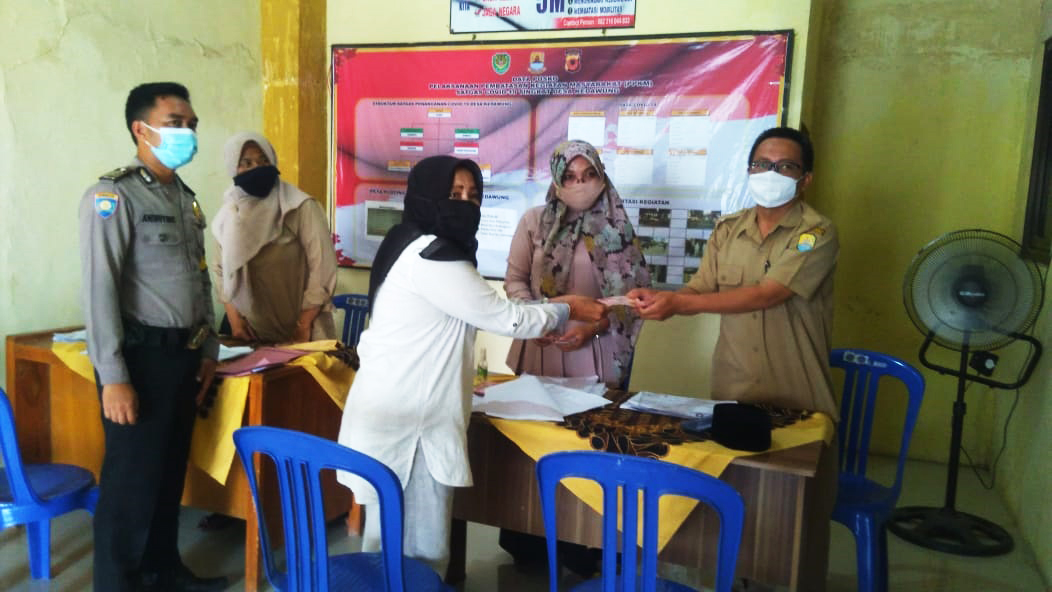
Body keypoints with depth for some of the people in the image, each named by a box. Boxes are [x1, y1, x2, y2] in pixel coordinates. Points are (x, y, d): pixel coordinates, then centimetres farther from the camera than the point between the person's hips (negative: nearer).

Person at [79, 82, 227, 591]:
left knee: (170, 471, 16)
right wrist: (114, 377, -19)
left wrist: (207, 349, 16)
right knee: (131, 480, 3)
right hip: (141, 356, -7)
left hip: (182, 355, 7)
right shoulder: (113, 196, -11)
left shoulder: (185, 197, 13)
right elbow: (99, 290, -16)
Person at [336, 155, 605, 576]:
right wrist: (566, 311, -1)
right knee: (416, 551, 0)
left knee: (397, 542, 17)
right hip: (404, 419, -10)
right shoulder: (429, 254, -18)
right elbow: (502, 317, -15)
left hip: (409, 410, 10)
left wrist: (548, 312, 14)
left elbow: (483, 312, 18)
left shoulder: (427, 249, 14)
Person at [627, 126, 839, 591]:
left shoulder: (817, 233, -11)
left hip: (797, 401, -4)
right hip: (732, 394, 4)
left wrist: (678, 303, -25)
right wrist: (658, 300, -17)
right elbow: (699, 294, 5)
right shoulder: (727, 231, 7)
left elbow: (766, 295, -22)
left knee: (799, 514, 9)